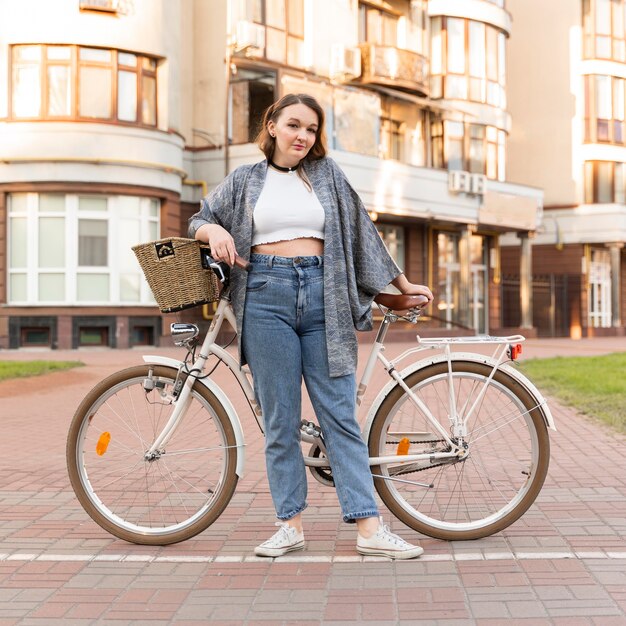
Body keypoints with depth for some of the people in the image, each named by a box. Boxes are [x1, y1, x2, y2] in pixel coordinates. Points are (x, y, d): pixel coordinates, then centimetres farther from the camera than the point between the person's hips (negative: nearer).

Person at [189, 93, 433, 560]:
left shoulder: (327, 175, 14)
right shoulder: (245, 180, 14)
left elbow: (362, 232, 18)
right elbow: (199, 221, 21)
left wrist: (402, 284, 19)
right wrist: (215, 230, -3)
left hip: (323, 297, 0)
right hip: (266, 298, 0)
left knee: (340, 414, -2)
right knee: (280, 419, 2)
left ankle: (370, 527, -2)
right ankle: (291, 525, 10)